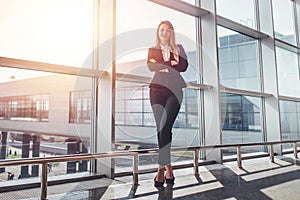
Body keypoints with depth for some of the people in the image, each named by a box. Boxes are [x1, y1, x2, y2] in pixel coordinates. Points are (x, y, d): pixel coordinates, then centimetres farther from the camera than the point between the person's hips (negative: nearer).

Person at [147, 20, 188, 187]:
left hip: (175, 91, -1)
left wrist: (161, 65, -4)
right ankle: (168, 167, 10)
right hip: (157, 89, 1)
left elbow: (184, 66, 0)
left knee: (165, 127, -14)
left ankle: (161, 168, -7)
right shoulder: (152, 50, 18)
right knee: (162, 128, -2)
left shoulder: (179, 48, 17)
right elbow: (150, 66, -1)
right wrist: (171, 65, -5)